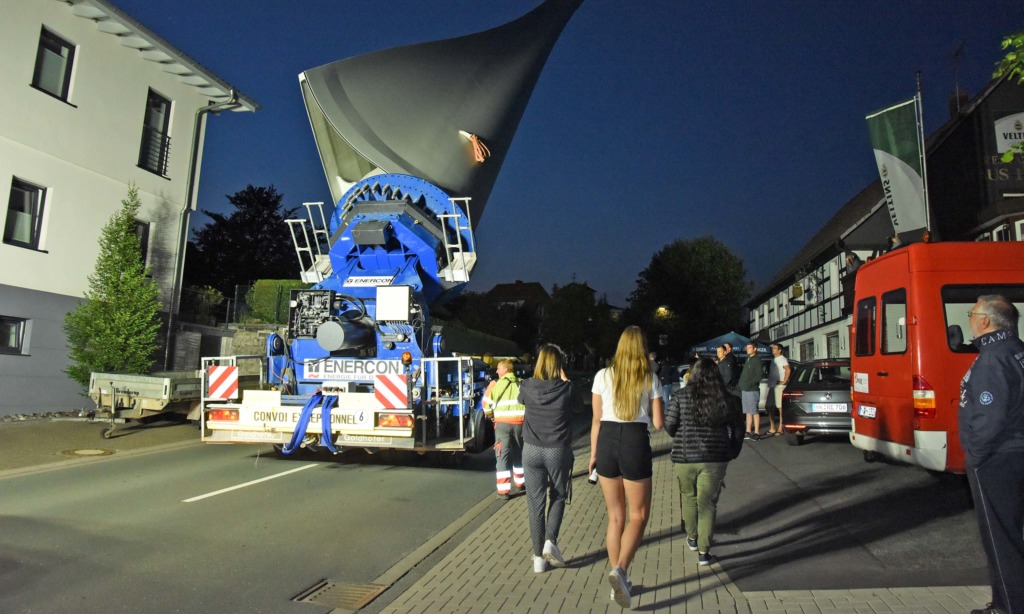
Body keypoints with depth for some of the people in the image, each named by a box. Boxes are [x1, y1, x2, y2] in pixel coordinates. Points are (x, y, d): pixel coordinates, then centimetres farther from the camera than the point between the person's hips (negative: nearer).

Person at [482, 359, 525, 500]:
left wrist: (491, 416, 16)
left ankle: (503, 491, -2)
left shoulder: (496, 384, -2)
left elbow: (487, 404, -2)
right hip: (520, 423, 3)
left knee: (502, 456, 2)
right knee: (519, 454, 20)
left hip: (502, 423, -3)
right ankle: (520, 484, 32)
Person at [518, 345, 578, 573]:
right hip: (559, 451, -1)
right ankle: (550, 541, 4)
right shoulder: (566, 389, -9)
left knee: (535, 503, 8)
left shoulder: (528, 387, -5)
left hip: (532, 451, 1)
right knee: (557, 497, 20)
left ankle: (538, 557, 12)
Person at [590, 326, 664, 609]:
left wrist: (593, 454, 13)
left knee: (615, 517, 16)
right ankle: (620, 569, -10)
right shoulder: (650, 379, 0)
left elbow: (596, 420, 4)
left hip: (607, 442, 3)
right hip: (636, 443, -2)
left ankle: (619, 581, 22)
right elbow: (658, 423, -1)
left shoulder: (603, 376, 3)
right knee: (638, 516, 11)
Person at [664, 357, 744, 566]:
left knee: (689, 497, 21)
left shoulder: (681, 396, -6)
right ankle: (704, 551, 6)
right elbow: (739, 425, 7)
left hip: (685, 456, 0)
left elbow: (669, 425, -8)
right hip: (715, 457, 0)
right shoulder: (726, 398, -2)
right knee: (707, 503, 7)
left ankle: (692, 538, 36)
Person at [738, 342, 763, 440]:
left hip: (752, 390, -8)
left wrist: (750, 383, -23)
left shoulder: (757, 360, -7)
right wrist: (741, 384, 12)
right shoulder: (748, 360, 18)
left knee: (754, 411, -6)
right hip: (745, 390, 8)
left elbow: (759, 376, -16)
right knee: (748, 412, 12)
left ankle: (756, 432, -2)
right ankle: (748, 431, 17)